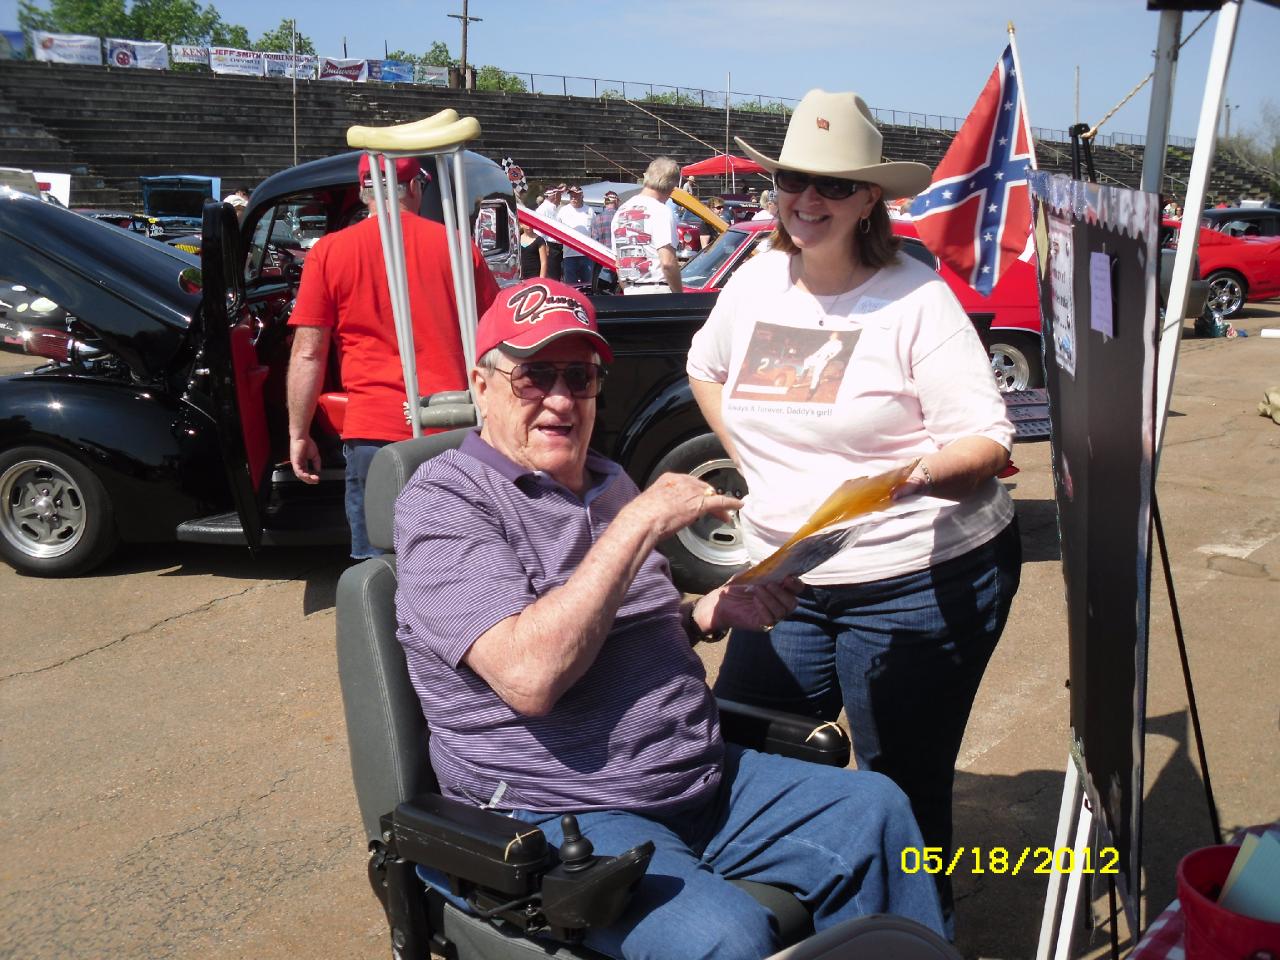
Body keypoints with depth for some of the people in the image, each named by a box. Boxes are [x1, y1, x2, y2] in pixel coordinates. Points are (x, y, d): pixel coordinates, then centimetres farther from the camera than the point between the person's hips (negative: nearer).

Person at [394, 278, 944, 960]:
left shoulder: (610, 484, 14)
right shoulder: (442, 502, -12)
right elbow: (528, 676, -27)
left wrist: (710, 612, 6)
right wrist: (642, 522, -22)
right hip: (557, 815, -8)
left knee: (872, 809, 2)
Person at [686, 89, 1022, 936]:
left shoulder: (916, 297, -10)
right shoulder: (756, 281, 6)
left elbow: (989, 438, -11)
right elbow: (705, 368, 25)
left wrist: (912, 471, -32)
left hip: (922, 580, -5)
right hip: (788, 581, 6)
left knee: (905, 783, 1)